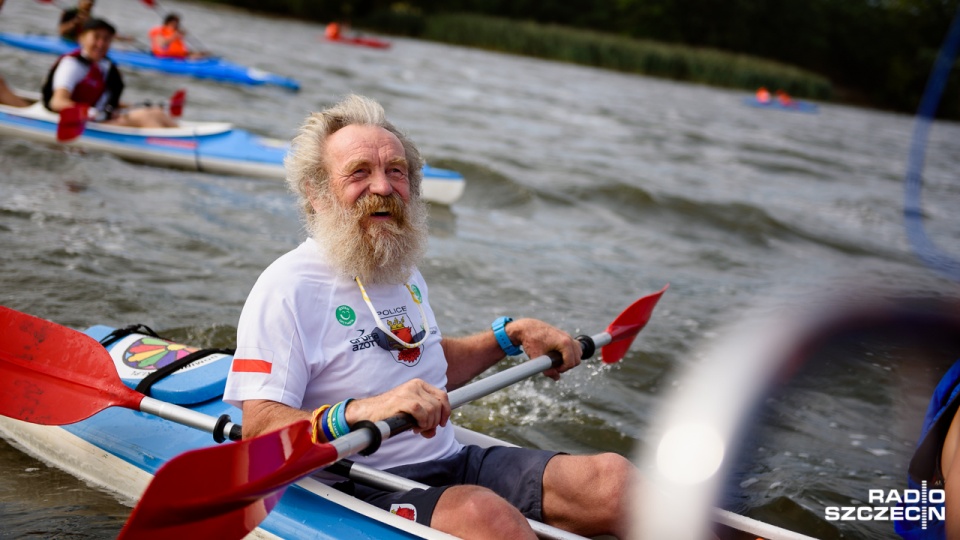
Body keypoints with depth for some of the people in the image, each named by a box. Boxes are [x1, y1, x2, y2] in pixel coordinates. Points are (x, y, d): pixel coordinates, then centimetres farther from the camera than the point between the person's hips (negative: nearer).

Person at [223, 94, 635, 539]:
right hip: (363, 492, -7)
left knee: (613, 478, -13)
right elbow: (259, 431, -21)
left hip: (455, 463, 8)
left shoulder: (402, 271, 16)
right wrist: (361, 412, -36)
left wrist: (512, 335, 19)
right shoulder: (287, 288, -12)